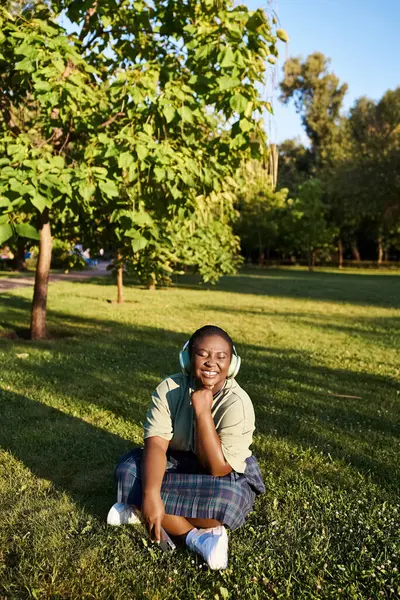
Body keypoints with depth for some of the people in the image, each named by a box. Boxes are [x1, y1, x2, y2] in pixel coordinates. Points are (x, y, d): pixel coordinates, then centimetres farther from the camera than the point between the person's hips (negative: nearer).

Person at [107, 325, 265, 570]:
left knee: (224, 498, -36)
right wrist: (150, 493, -39)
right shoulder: (170, 388, -16)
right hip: (178, 463, 4)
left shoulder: (237, 403, -25)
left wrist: (202, 411, -33)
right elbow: (156, 445, -23)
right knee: (128, 469, -22)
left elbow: (217, 469, -28)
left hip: (226, 475, -3)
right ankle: (196, 536, -21)